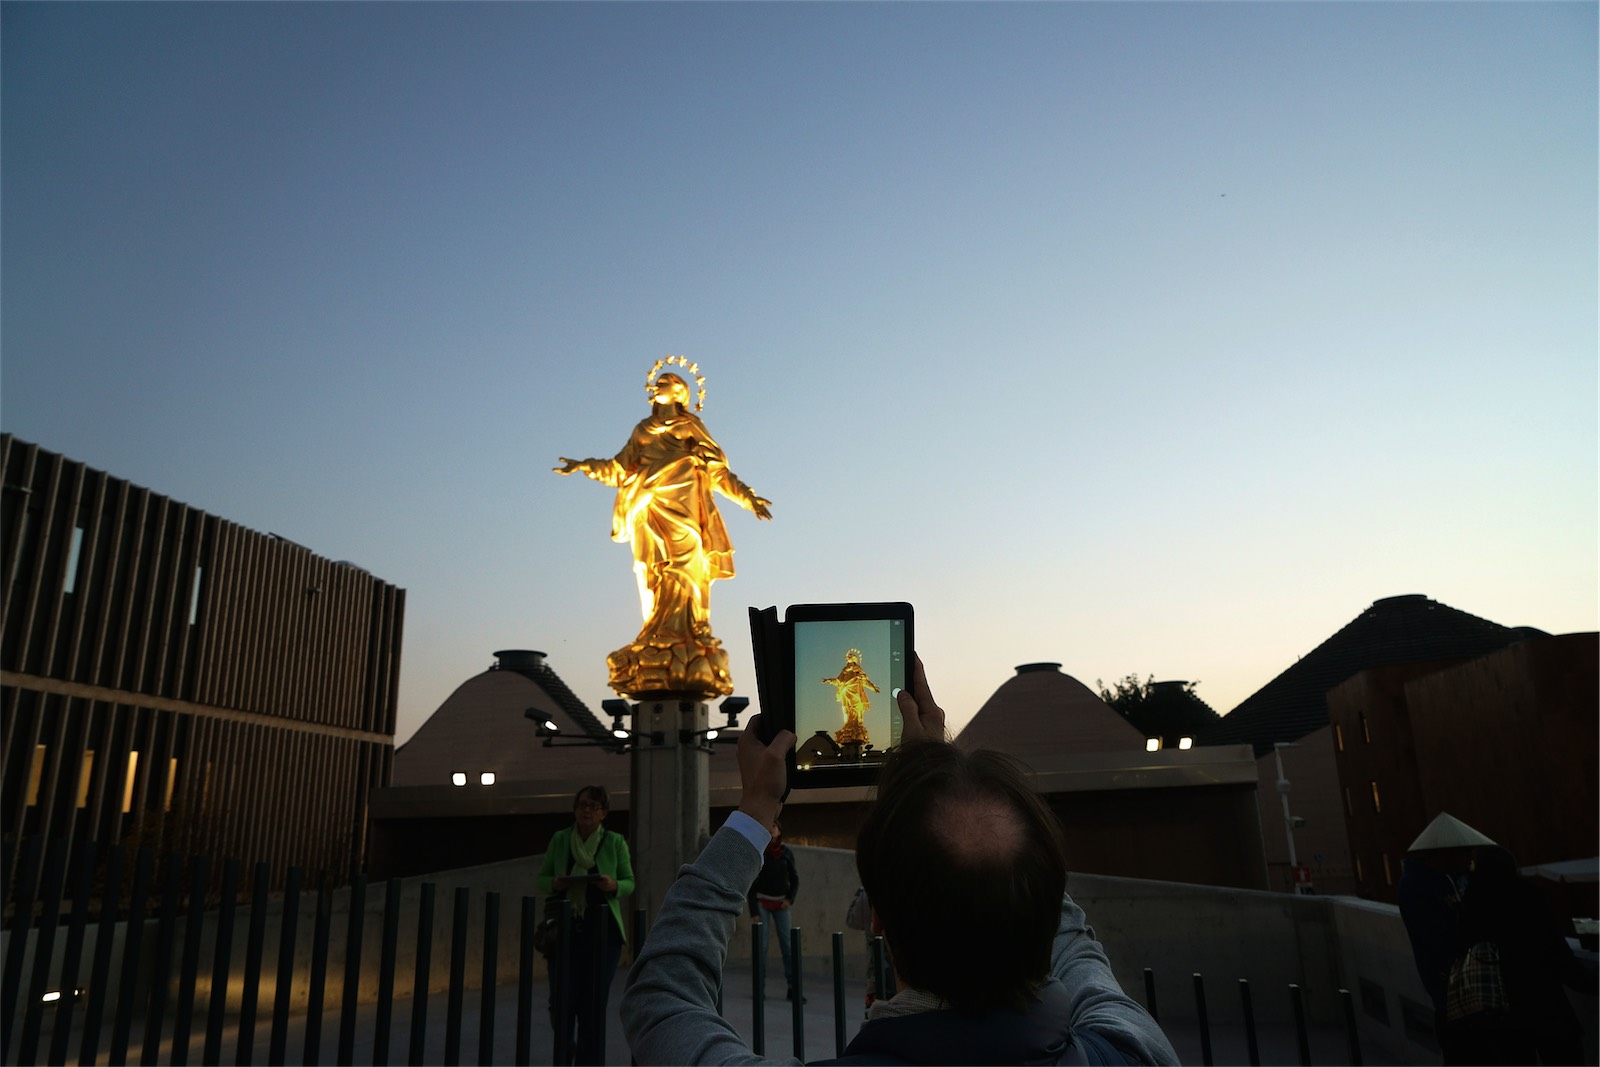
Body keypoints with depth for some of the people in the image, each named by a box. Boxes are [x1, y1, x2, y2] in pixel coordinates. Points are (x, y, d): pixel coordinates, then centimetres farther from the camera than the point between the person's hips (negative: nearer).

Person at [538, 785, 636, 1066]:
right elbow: (542, 879, 11)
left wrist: (614, 886, -15)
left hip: (602, 929, -1)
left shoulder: (615, 843, 0)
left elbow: (629, 883, 7)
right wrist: (555, 883, -11)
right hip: (565, 927, 1)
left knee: (594, 1003, 1)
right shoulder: (559, 840, 3)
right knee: (562, 998, -4)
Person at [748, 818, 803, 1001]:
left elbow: (795, 879, 11)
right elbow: (750, 883, -2)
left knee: (788, 944, -4)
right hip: (762, 902, -2)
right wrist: (754, 911, -7)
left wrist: (790, 899, -4)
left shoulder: (787, 852, 3)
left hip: (781, 903, 2)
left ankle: (793, 988, -3)